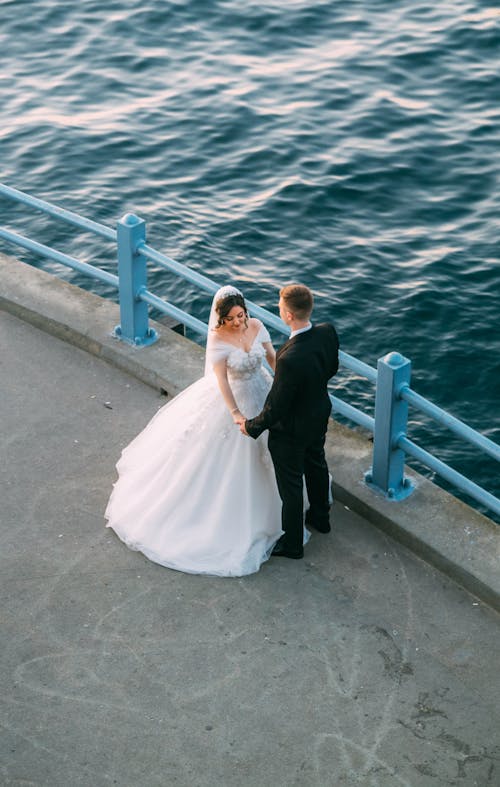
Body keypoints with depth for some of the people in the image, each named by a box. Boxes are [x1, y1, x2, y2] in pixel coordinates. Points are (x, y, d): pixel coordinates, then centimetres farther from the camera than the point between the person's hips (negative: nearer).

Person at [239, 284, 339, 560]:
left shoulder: (290, 359, -42)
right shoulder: (328, 332, -21)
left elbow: (276, 407, -29)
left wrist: (252, 426, -11)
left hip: (291, 429, -7)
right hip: (320, 414, 7)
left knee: (290, 485, 15)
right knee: (316, 464, 32)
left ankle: (292, 544, 37)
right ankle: (320, 517, 57)